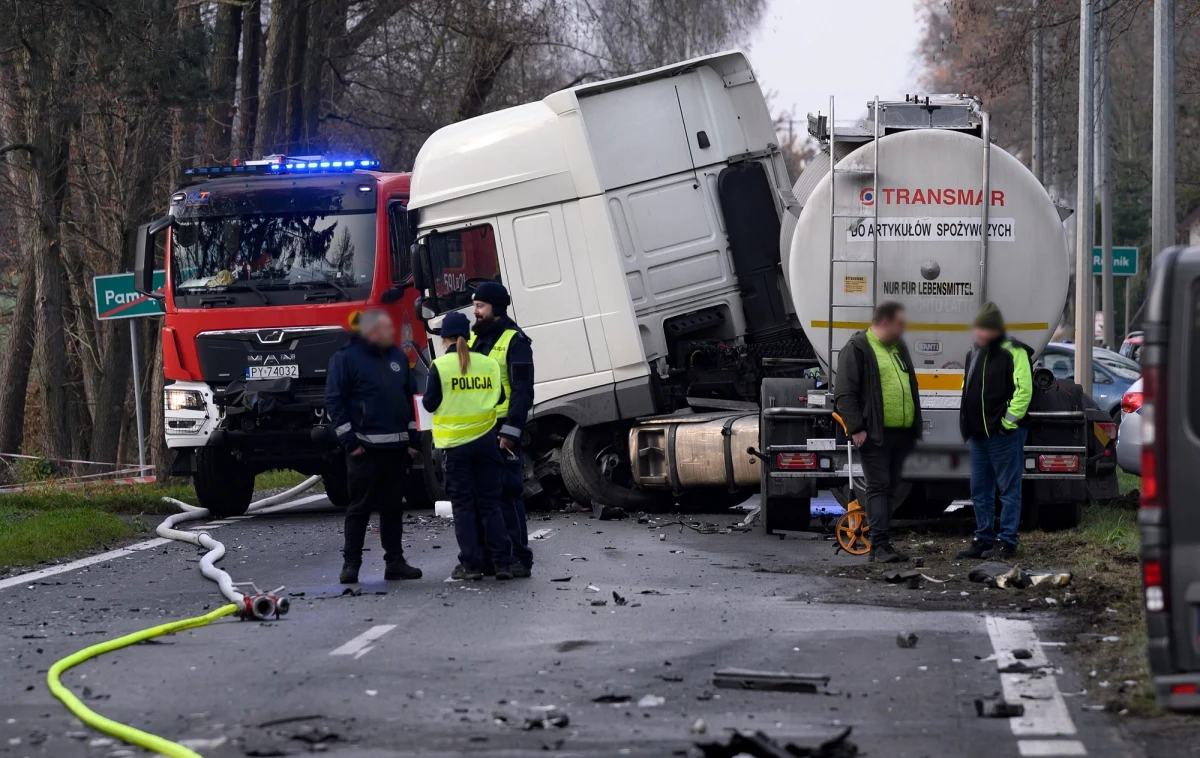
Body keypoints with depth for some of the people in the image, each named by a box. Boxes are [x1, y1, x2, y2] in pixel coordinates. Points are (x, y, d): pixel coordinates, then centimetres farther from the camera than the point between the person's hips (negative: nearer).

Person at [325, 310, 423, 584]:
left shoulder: (397, 356, 13)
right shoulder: (346, 358, -5)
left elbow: (412, 397, 17)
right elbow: (334, 399, -8)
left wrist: (413, 438, 11)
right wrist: (349, 440, -12)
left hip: (396, 447, 6)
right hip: (364, 447, -5)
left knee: (393, 507, 9)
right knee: (359, 507, -3)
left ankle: (395, 561, 14)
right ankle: (351, 563, 1)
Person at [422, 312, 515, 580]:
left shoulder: (440, 366, -10)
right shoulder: (489, 364, 0)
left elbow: (430, 404, -6)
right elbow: (499, 397, 11)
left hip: (454, 442, -3)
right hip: (485, 440, 3)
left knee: (463, 504, 4)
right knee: (490, 502, 9)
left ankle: (471, 563, 2)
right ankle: (503, 562, 5)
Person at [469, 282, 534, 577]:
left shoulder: (514, 340, -6)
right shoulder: (473, 337, 16)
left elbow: (523, 390, -11)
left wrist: (510, 431, -17)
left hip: (501, 429, -7)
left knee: (507, 492, -7)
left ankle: (519, 557, -5)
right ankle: (488, 555, 15)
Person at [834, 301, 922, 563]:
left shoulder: (899, 348, 18)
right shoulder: (857, 349, -7)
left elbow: (909, 388, 27)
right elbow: (845, 394, -12)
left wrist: (915, 427, 22)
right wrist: (856, 428, -18)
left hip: (900, 433, 8)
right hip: (874, 434, -8)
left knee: (890, 489, 10)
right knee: (878, 487, -9)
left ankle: (881, 543, 15)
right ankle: (880, 545, -11)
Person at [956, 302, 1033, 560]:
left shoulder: (1013, 352, -9)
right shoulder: (974, 353, 17)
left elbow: (1024, 390, -16)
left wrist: (1008, 421, -17)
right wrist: (967, 430, 18)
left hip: (1003, 434, -9)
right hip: (978, 434, 9)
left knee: (1008, 489, -2)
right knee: (980, 490, 11)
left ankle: (1007, 541, 0)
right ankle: (984, 539, 19)